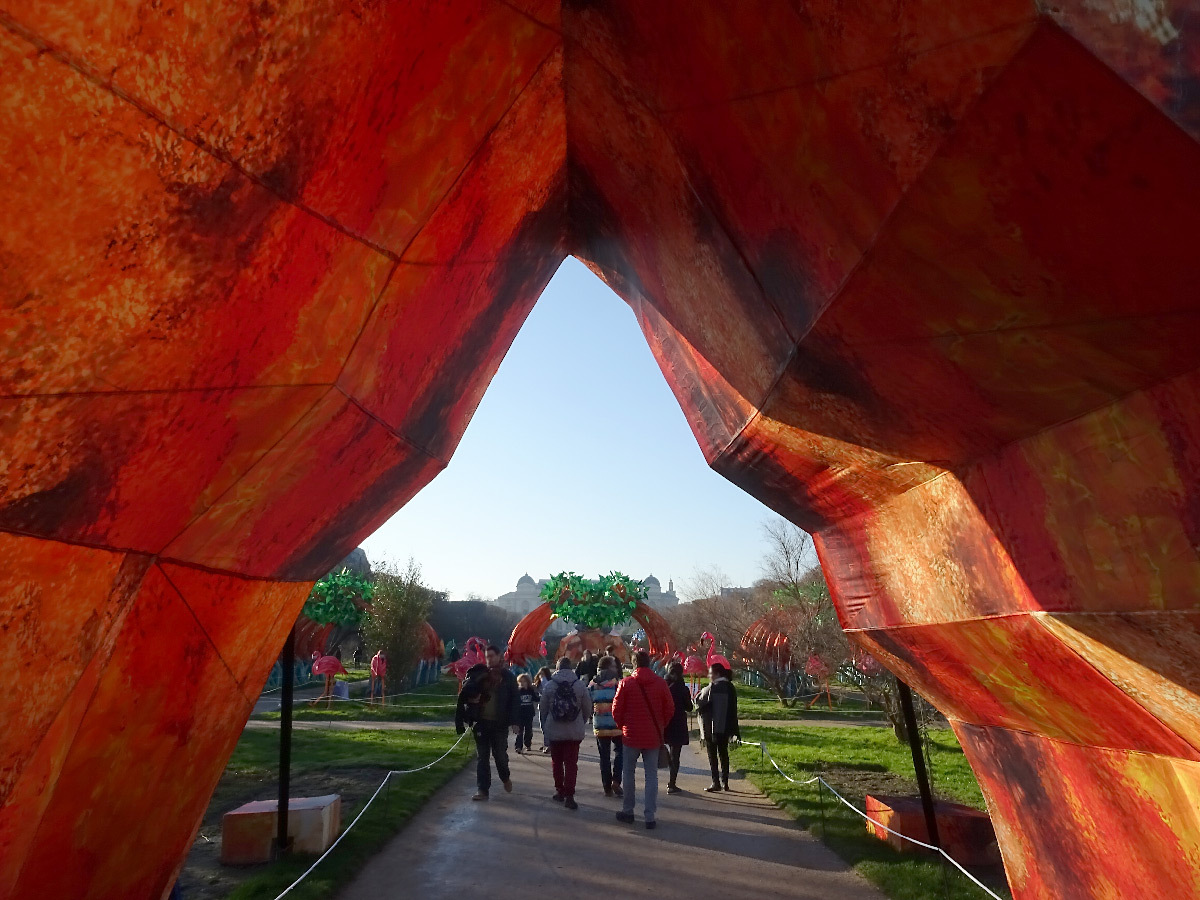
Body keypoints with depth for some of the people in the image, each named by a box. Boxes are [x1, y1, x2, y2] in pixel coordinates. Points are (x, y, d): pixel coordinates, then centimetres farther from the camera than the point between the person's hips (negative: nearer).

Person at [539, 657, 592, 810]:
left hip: (554, 731, 1)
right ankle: (569, 795, -3)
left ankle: (560, 790, 25)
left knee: (557, 762, 16)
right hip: (574, 732, -1)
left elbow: (543, 708, 3)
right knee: (571, 763, 3)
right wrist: (581, 723, 17)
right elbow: (588, 708, 0)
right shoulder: (580, 685, -6)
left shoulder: (550, 685, -5)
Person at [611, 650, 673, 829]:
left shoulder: (626, 683, -9)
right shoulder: (661, 683, -5)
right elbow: (670, 709, 1)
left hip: (632, 735, -1)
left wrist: (622, 725, 12)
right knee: (652, 775, 8)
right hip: (653, 736, 1)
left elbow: (616, 709, -5)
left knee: (629, 772, 14)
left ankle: (628, 811, 22)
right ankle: (650, 816, 7)